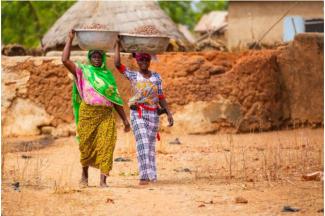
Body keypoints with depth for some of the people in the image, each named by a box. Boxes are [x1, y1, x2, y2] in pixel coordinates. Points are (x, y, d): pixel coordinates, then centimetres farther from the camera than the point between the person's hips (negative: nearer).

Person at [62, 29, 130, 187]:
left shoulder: (108, 75, 16)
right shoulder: (82, 71, 7)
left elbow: (115, 99, 18)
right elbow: (65, 60, -9)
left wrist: (125, 119, 14)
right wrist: (70, 39, -7)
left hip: (106, 115, 2)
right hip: (88, 113, -2)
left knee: (105, 146, -9)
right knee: (86, 145, 5)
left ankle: (103, 180, -10)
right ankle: (84, 175, 28)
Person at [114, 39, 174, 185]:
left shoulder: (156, 77, 8)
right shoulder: (133, 75, 2)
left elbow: (161, 97, 9)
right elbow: (117, 64, -9)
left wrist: (169, 113, 2)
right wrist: (117, 46, -3)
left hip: (153, 114, 3)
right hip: (137, 113, -3)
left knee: (150, 145, 6)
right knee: (142, 143, -14)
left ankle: (149, 174, 12)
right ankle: (144, 175, -19)